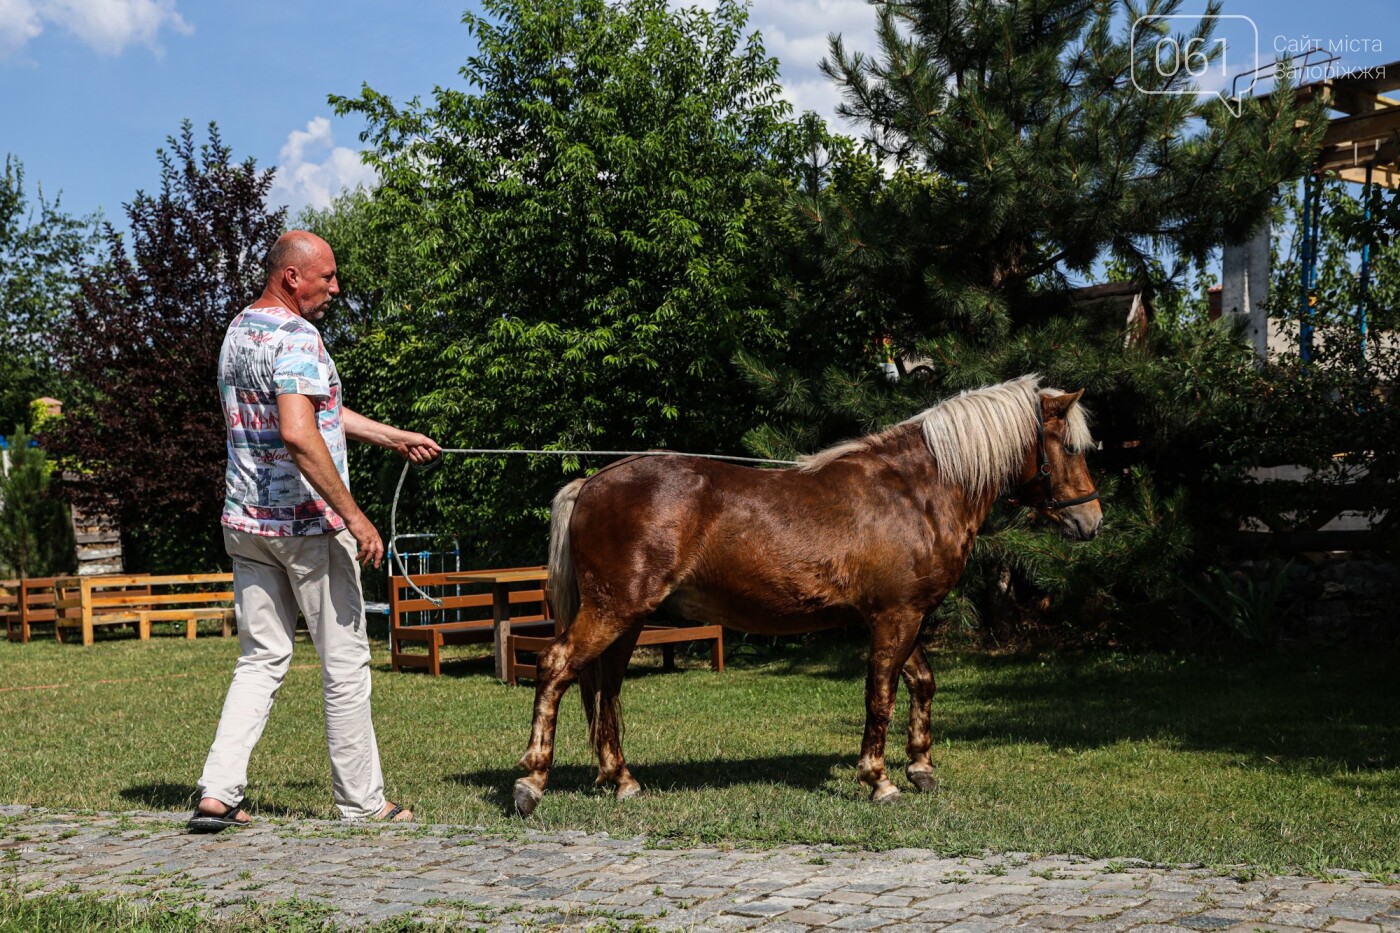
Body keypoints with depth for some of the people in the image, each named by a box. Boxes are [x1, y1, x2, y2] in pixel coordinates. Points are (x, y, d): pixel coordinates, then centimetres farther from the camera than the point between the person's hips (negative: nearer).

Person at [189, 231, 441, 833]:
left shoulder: (238, 331, 14)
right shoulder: (296, 337, -16)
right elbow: (298, 434, -29)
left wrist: (395, 438, 27)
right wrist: (353, 515, -26)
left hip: (246, 521, 8)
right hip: (307, 523, -8)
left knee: (261, 659, 11)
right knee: (345, 661, 3)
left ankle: (218, 794, 3)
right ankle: (361, 801, 10)